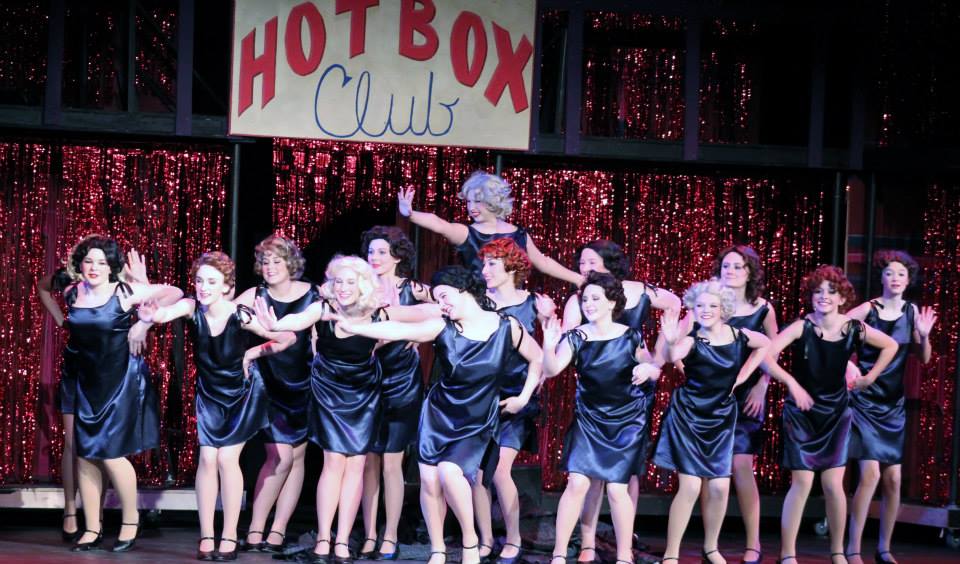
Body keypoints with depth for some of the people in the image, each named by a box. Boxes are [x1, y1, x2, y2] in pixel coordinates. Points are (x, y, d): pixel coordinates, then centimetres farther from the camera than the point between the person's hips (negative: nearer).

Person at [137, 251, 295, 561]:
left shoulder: (240, 316, -27)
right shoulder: (192, 307, -20)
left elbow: (289, 338, -19)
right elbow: (163, 314, -42)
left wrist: (252, 353, -16)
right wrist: (150, 314, -64)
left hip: (243, 391, -3)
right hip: (209, 391, 3)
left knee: (227, 458, -8)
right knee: (207, 458, -4)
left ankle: (229, 537, 2)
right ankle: (206, 537, 3)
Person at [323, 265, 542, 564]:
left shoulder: (508, 327, -10)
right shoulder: (442, 328, -10)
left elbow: (538, 358, 5)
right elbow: (398, 330, -23)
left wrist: (524, 397, -1)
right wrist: (352, 327, -36)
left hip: (478, 423, -2)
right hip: (439, 415, 2)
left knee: (449, 472, -24)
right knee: (430, 481, -4)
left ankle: (470, 540, -3)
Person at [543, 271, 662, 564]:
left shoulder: (630, 337, -7)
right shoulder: (576, 337, -6)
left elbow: (655, 370, 2)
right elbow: (551, 370, -16)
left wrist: (648, 370, -22)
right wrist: (549, 346, -35)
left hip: (627, 421, -1)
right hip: (588, 419, 1)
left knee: (617, 488, -5)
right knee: (577, 483, -9)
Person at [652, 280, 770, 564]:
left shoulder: (738, 336, -6)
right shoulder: (692, 340, -17)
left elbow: (765, 344, 16)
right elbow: (674, 356, -41)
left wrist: (742, 377, 7)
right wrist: (672, 344, -64)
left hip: (721, 418, 4)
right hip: (688, 416, -4)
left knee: (720, 487, 2)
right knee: (691, 486, -10)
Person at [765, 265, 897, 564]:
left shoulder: (854, 329, -8)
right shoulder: (802, 327, -17)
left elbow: (891, 346, 10)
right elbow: (766, 355, -28)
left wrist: (869, 377, 5)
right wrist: (793, 384, -30)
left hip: (836, 413, 2)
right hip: (802, 413, -2)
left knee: (833, 483, -2)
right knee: (802, 482, -5)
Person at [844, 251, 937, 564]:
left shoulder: (912, 311, 4)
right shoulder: (868, 310, -10)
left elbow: (924, 359, 2)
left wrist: (924, 336, -16)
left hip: (893, 403, 5)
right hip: (864, 401, -5)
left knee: (893, 479, 5)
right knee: (871, 473, -15)